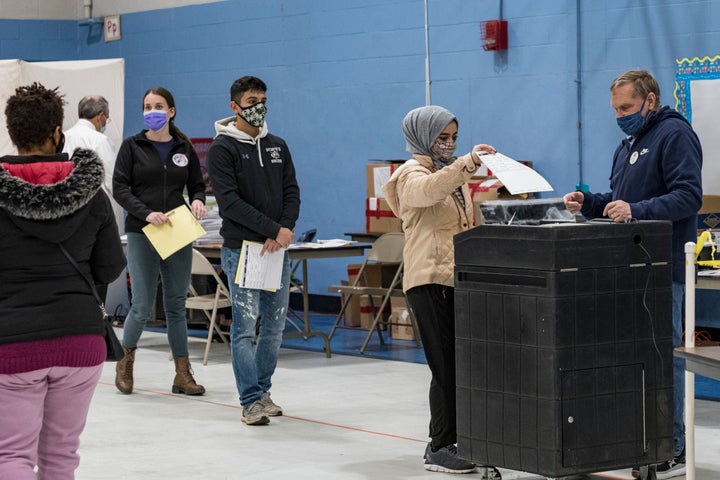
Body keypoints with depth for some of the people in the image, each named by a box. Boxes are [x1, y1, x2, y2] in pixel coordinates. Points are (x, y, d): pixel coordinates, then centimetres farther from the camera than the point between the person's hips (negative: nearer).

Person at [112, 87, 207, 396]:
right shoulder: (132, 146, 2)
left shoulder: (184, 148, 10)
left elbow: (197, 185, 14)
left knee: (176, 306, 6)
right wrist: (146, 213, -19)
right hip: (141, 234, -3)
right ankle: (125, 362, 19)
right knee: (142, 307, -5)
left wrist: (198, 201, -10)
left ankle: (182, 375, 10)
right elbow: (120, 188, -4)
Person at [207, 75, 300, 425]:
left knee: (275, 325, 8)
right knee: (245, 326, -6)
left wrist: (283, 232, -9)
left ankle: (263, 389, 21)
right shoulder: (223, 148, -4)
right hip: (241, 249, -5)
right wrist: (274, 229, -17)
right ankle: (251, 400, -3)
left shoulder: (278, 146, 14)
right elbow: (230, 202, -13)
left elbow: (292, 192, 9)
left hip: (277, 250, 5)